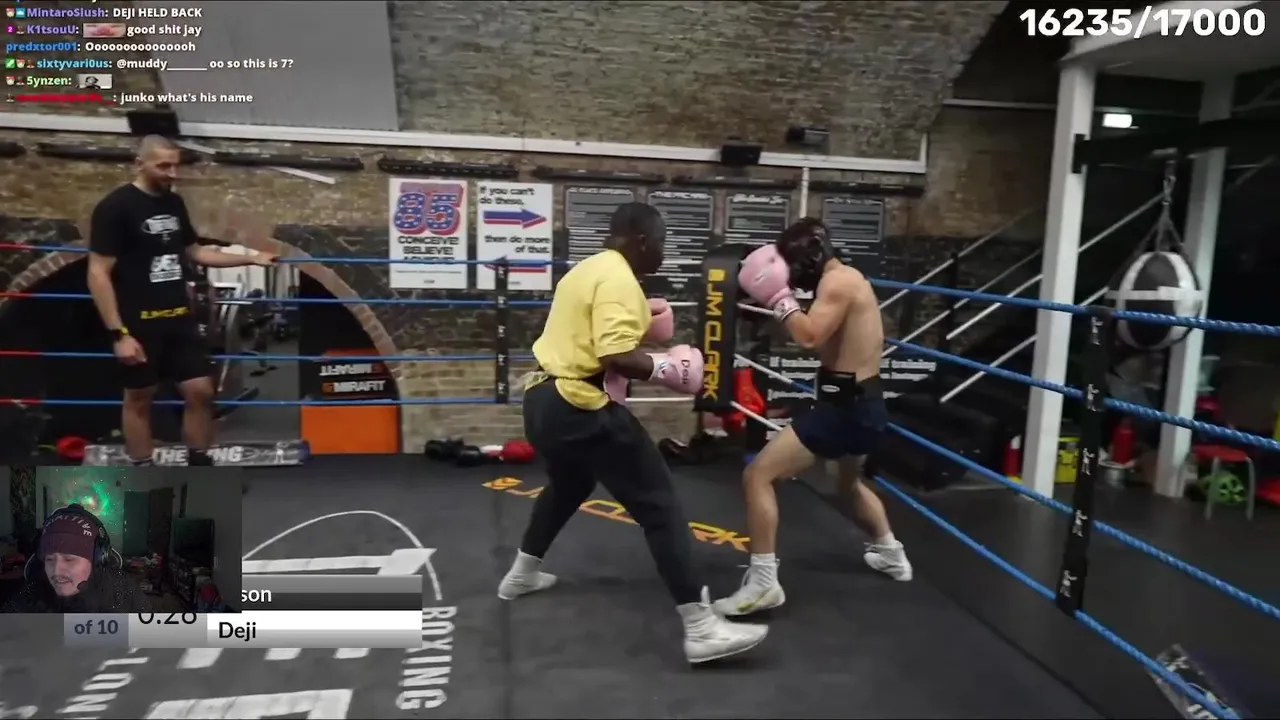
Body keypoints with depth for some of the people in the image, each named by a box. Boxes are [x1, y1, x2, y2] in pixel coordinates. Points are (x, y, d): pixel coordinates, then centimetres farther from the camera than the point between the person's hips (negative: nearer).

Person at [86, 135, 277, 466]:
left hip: (180, 318, 6)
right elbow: (98, 274, -15)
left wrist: (251, 258, 13)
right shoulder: (115, 207, -13)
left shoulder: (174, 203, 8)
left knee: (200, 392, 5)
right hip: (138, 323, -6)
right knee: (139, 399, 7)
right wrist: (118, 333, -20)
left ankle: (200, 465, 20)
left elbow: (195, 251, 20)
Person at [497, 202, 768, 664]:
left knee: (567, 487, 35)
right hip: (581, 407, -10)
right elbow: (616, 356, -25)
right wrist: (666, 369, -11)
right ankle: (701, 629, -7)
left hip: (545, 398, 10)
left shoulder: (585, 270, 17)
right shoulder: (618, 279, -14)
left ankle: (522, 575, 49)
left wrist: (641, 321, 21)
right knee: (660, 508, -7)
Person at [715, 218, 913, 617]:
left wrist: (779, 295, -17)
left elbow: (810, 337, -29)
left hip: (844, 407, -11)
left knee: (757, 475, -11)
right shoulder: (850, 279, 16)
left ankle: (763, 583, -10)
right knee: (851, 482, 37)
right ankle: (890, 553, 54)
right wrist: (782, 300, 8)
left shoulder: (837, 282, -15)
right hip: (864, 404, 11)